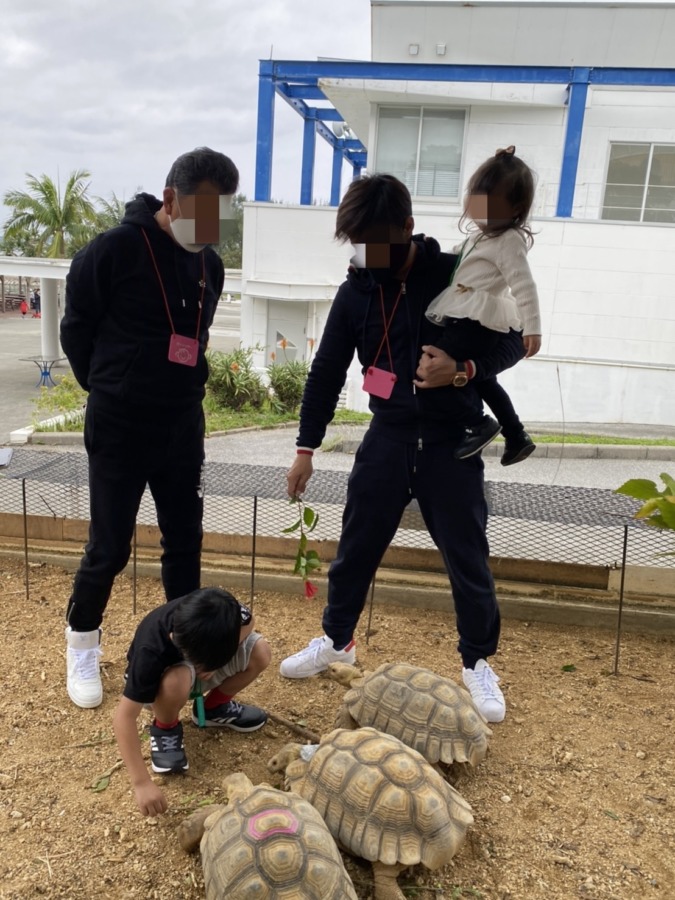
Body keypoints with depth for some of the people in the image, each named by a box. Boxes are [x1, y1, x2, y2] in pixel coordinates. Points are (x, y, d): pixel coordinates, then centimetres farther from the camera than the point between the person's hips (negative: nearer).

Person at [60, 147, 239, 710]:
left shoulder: (210, 265, 4)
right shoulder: (115, 249, -14)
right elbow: (76, 329, -4)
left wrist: (185, 389, 12)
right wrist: (111, 389, 7)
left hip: (183, 426, 5)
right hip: (119, 428, -5)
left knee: (185, 540, 12)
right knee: (110, 547, 4)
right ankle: (82, 647, 29)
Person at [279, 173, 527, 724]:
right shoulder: (356, 291, 0)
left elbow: (512, 341, -2)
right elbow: (327, 372, 5)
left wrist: (462, 369, -23)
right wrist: (306, 448, 5)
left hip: (453, 441, -2)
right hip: (389, 437, 3)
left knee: (467, 558, 6)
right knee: (356, 548, 11)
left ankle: (478, 664, 28)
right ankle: (336, 640, 35)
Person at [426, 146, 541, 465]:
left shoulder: (508, 241, -14)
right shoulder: (483, 233, 15)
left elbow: (523, 285, -20)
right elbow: (459, 255, 34)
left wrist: (532, 328, -25)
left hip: (477, 319, -11)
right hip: (473, 318, 11)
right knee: (480, 378, 22)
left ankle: (480, 425, -5)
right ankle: (516, 437, 34)